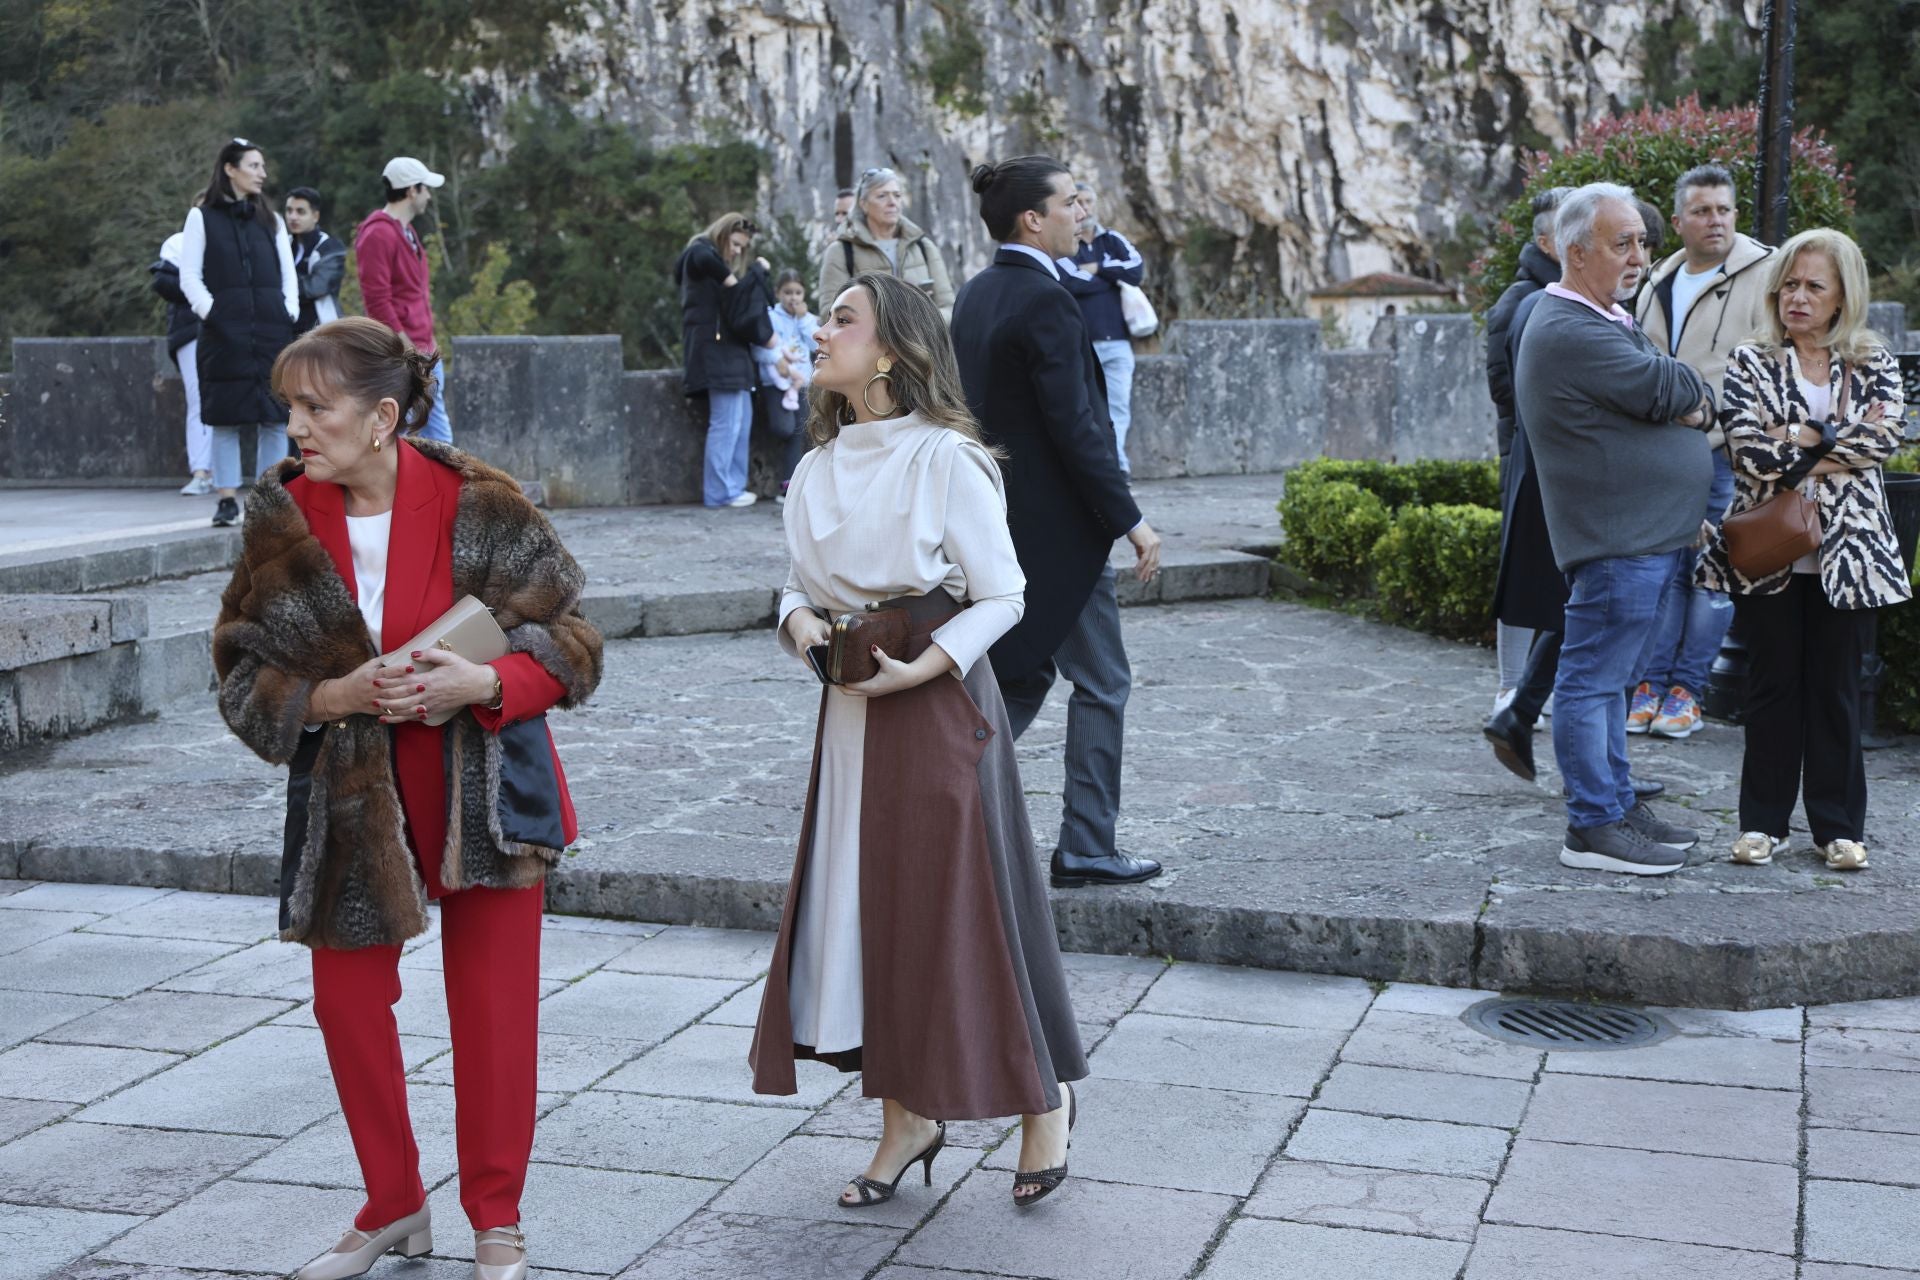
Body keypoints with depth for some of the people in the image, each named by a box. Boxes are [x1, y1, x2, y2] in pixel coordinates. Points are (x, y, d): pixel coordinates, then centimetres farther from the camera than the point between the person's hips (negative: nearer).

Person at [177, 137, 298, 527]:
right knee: (225, 419, -2)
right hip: (224, 333, -3)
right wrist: (211, 312, -10)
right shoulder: (202, 217, 5)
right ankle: (227, 499, 2)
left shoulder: (271, 219, 16)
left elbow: (288, 272, 16)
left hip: (272, 332, 3)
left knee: (275, 418, 1)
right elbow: (189, 276, 1)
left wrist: (290, 311, 2)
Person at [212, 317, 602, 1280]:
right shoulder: (282, 521, -5)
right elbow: (246, 678, -2)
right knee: (347, 999, 7)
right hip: (350, 793, 3)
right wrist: (338, 695, -20)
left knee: (493, 1005, 3)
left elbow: (567, 642, -8)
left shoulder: (480, 507, -13)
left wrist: (483, 681, -26)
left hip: (481, 790, -3)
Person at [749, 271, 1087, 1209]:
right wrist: (798, 622, -6)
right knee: (861, 906, 8)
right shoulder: (818, 470, 9)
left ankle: (1043, 1098, 19)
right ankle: (908, 1115, 22)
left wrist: (921, 668, -20)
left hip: (938, 709, -7)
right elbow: (800, 582, 17)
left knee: (959, 906, -1)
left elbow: (1002, 597, -11)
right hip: (849, 712, 7)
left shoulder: (946, 459, -11)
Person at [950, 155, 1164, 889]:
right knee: (1101, 683, 3)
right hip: (1057, 525, -9)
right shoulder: (1045, 300, -18)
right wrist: (1130, 522, -18)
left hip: (998, 518, 9)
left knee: (1024, 675, 19)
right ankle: (1085, 849, 9)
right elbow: (1073, 426, -22)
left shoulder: (975, 295, 9)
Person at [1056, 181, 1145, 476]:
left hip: (1117, 340, 3)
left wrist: (1097, 269, -5)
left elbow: (1137, 269, -1)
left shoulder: (1113, 240, 15)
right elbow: (1069, 281, -15)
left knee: (1119, 403, -3)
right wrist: (1114, 277, -3)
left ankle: (1115, 460, 0)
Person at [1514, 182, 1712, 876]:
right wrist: (1692, 393, 4)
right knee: (1592, 679, -5)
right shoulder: (1569, 331, -16)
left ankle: (1616, 803, 24)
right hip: (1615, 539, -11)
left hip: (1648, 534, 11)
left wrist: (1685, 402, -5)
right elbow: (1668, 390, -17)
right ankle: (1593, 827, -1)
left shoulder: (1609, 322, 19)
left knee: (1605, 677, 16)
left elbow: (1686, 399, 18)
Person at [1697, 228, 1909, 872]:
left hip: (1847, 548, 1)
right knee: (1773, 684, 5)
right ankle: (1764, 821, 14)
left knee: (1837, 686, 6)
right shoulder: (1750, 362, 4)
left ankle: (1838, 825, 14)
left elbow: (1884, 436, -11)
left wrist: (1800, 439, -13)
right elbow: (1748, 449, -12)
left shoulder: (1873, 363, 7)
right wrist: (1838, 443, -11)